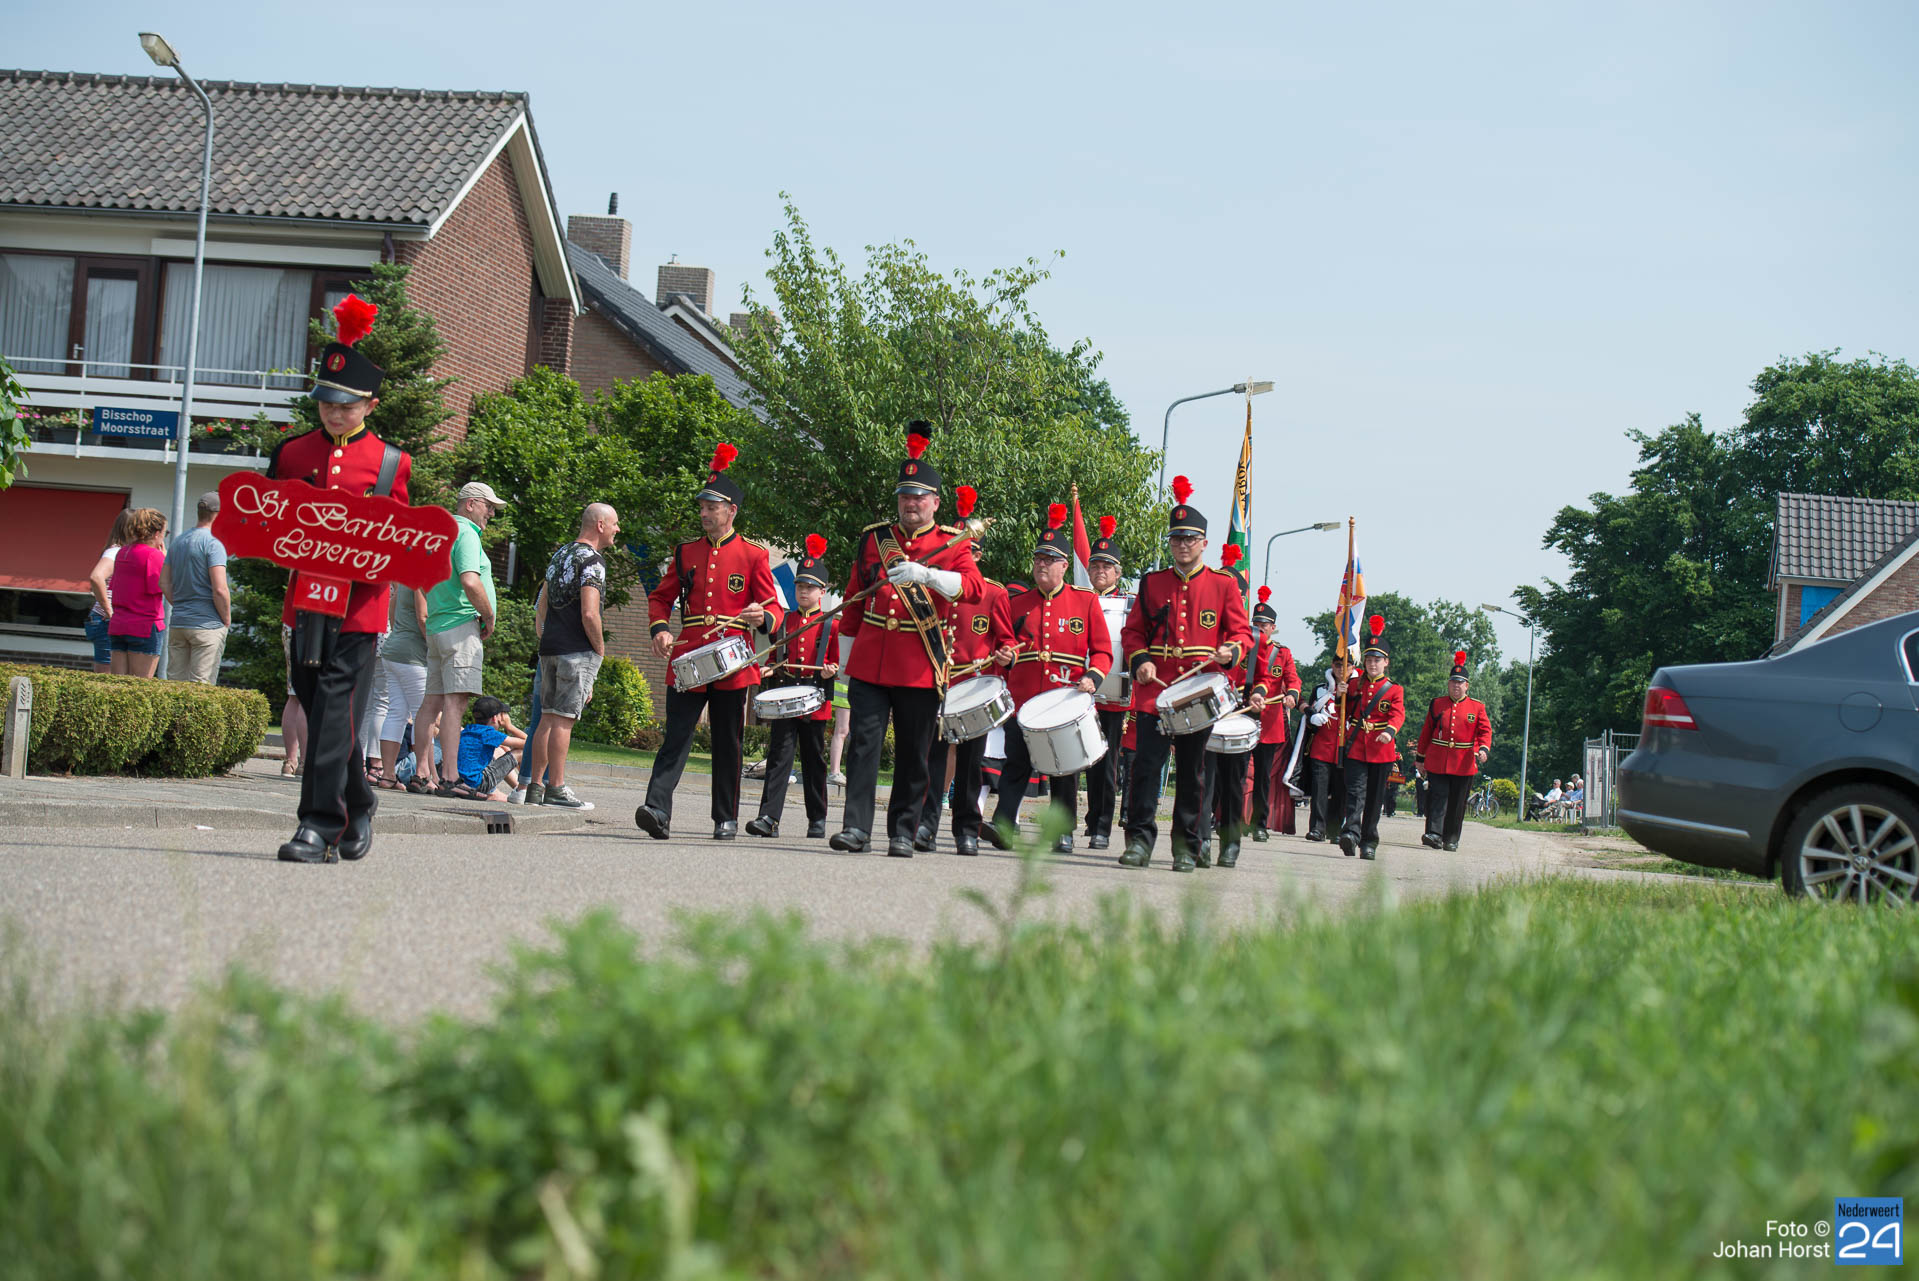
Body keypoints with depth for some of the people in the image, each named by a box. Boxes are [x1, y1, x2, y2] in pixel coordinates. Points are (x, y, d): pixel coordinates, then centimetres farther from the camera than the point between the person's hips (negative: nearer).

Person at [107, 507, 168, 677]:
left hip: (117, 625, 7)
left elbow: (113, 586, 16)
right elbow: (157, 588, -12)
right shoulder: (154, 555, -11)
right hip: (146, 625, -7)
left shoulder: (122, 552, 13)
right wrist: (165, 556, -6)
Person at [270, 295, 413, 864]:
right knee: (318, 708, 9)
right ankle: (357, 807, 26)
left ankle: (320, 825, -9)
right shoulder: (292, 453, 9)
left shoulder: (389, 463, 3)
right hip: (304, 597, 4)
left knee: (337, 707, -9)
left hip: (360, 602, -3)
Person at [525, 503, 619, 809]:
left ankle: (534, 787, 12)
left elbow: (541, 609, 21)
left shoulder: (560, 555, 17)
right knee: (563, 718, -7)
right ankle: (555, 789, -5)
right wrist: (600, 649, -8)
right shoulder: (591, 560, -11)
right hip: (578, 650, -8)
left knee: (548, 717, 11)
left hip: (550, 647, 8)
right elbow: (589, 614, -19)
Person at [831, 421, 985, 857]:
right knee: (863, 741, -7)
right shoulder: (873, 538, 11)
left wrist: (923, 573, -30)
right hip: (870, 662, 2)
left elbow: (973, 588, -15)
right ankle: (856, 828, -7)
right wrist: (845, 660, 14)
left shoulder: (952, 542, 4)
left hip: (921, 668, -2)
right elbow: (853, 601, 17)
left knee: (913, 753, 4)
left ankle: (903, 834, 12)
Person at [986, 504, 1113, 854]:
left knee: (1065, 770, 5)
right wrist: (1006, 656, -5)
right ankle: (1004, 827, -4)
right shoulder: (1017, 604, 12)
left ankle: (1063, 833, 12)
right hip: (1022, 700, 1)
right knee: (1015, 765, -4)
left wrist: (1092, 678, -14)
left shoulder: (1086, 601, 5)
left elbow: (1102, 651, 4)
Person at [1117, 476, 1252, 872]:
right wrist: (1140, 661, -6)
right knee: (1146, 765, -7)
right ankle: (1139, 840, -3)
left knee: (1192, 772, 5)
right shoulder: (1152, 583, 11)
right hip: (1155, 689, 1)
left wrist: (1230, 652, -15)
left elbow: (1241, 633, 7)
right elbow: (1133, 631, 13)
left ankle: (1186, 846, 13)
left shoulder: (1224, 585, 7)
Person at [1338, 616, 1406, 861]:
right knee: (1355, 792, -16)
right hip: (1355, 748, 0)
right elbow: (1343, 712, 16)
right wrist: (1340, 695, -3)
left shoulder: (1394, 690, 7)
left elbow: (1398, 714, -9)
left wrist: (1389, 731, -29)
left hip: (1382, 751, 0)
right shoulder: (1353, 684, 12)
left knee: (1375, 799, 6)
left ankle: (1369, 843, 14)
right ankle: (1351, 833, -31)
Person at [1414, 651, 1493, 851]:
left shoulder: (1477, 707, 7)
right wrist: (1420, 757, 11)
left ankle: (1451, 840, 14)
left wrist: (1483, 749, -18)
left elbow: (1485, 730, 1)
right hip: (1437, 762, 0)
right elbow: (1426, 732, 12)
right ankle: (1434, 834, -16)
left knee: (1457, 803, 6)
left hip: (1464, 765, 0)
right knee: (1437, 797, -10)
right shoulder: (1437, 704, 9)